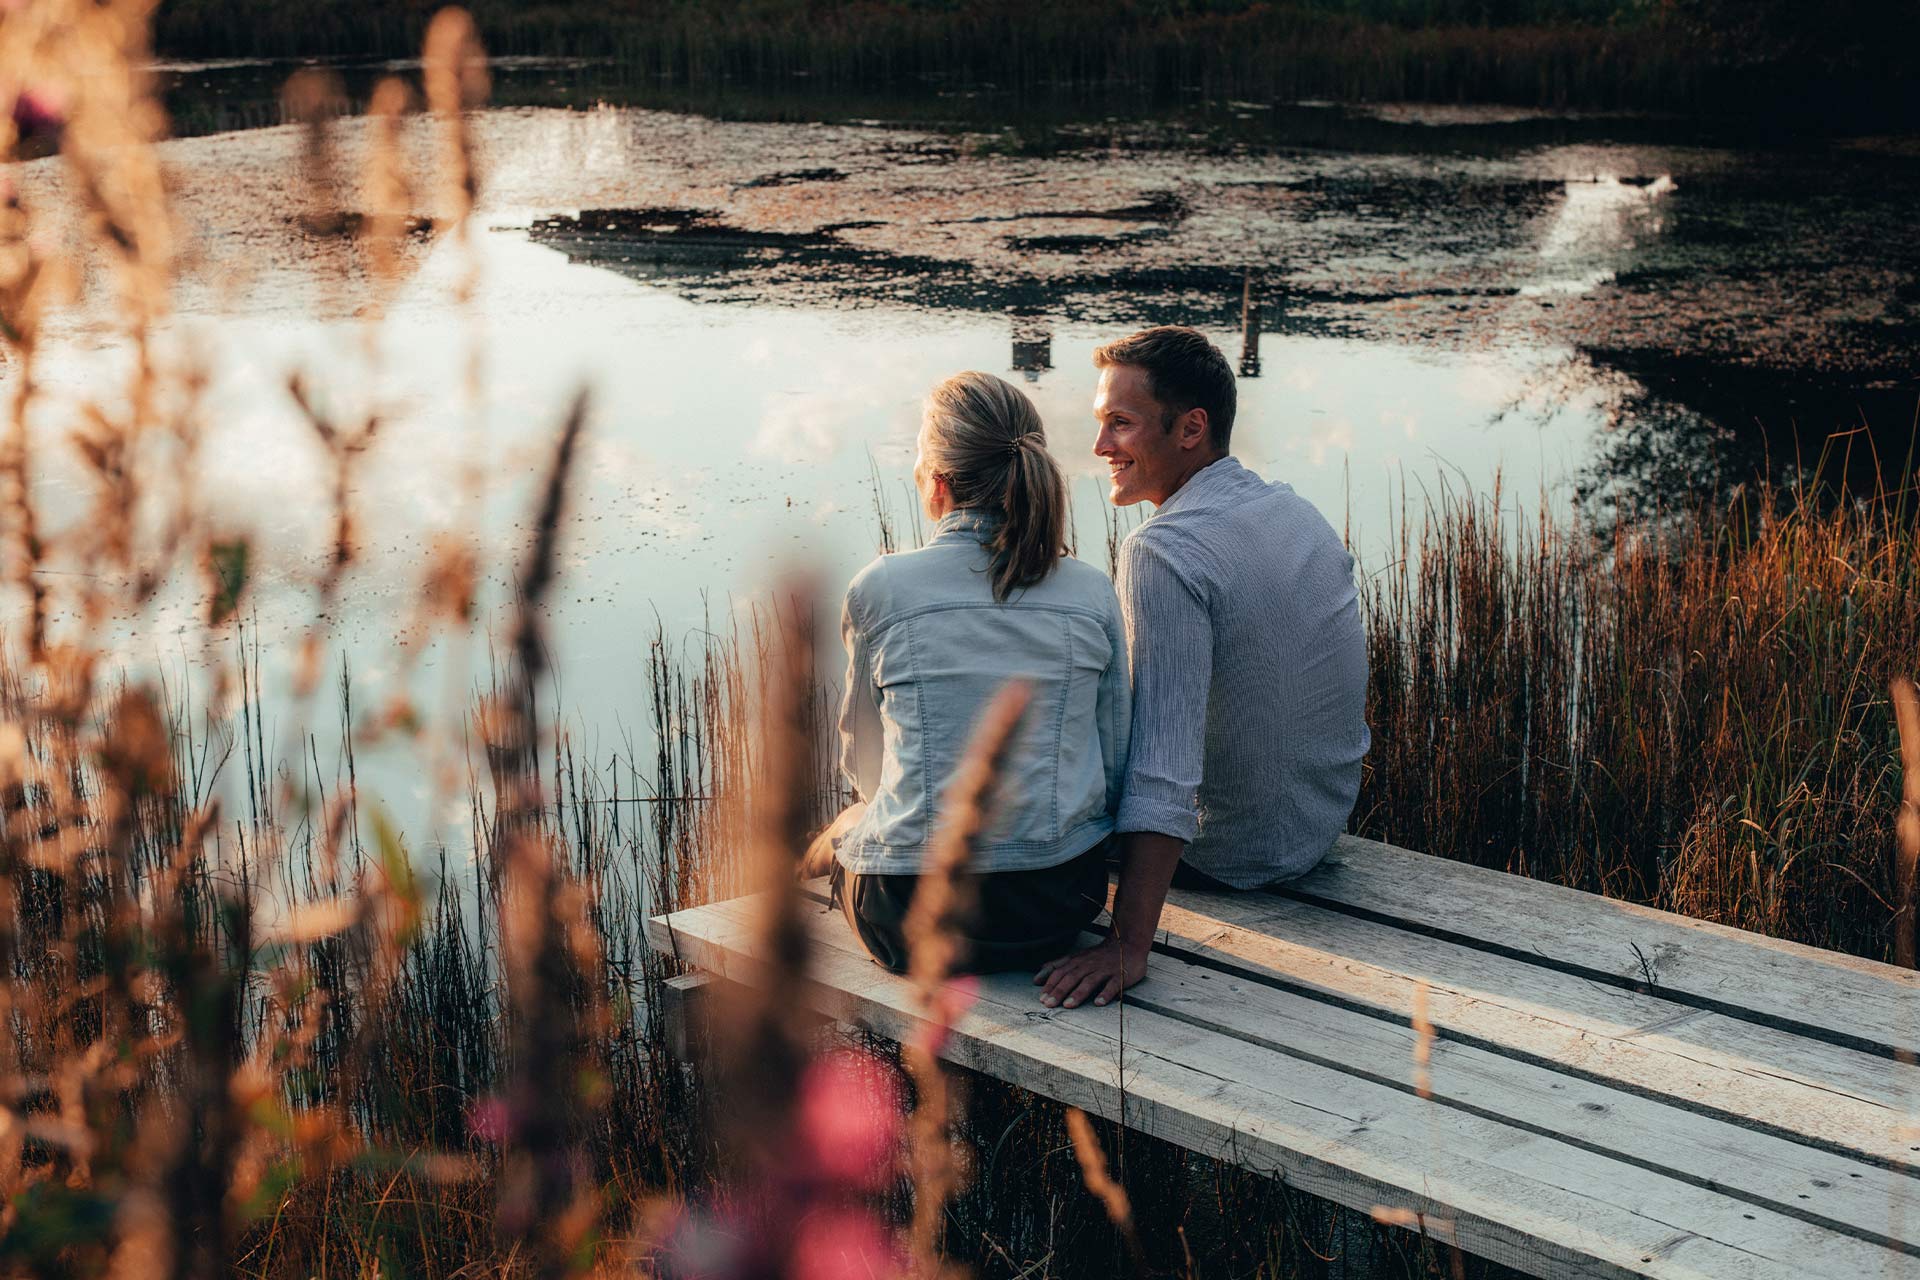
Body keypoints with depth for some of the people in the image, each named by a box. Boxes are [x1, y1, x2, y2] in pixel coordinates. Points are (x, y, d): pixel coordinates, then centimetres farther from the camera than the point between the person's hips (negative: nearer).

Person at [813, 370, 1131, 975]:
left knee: (841, 831, 33)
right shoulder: (1092, 593, -1)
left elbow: (861, 765, 7)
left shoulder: (879, 588, -6)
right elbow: (1116, 771, 4)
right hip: (1061, 906, 3)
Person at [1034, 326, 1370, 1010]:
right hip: (1328, 823, 8)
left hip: (1231, 852, -8)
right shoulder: (1300, 512, 0)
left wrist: (1128, 946, -34)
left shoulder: (1161, 552, -26)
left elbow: (1164, 769, -33)